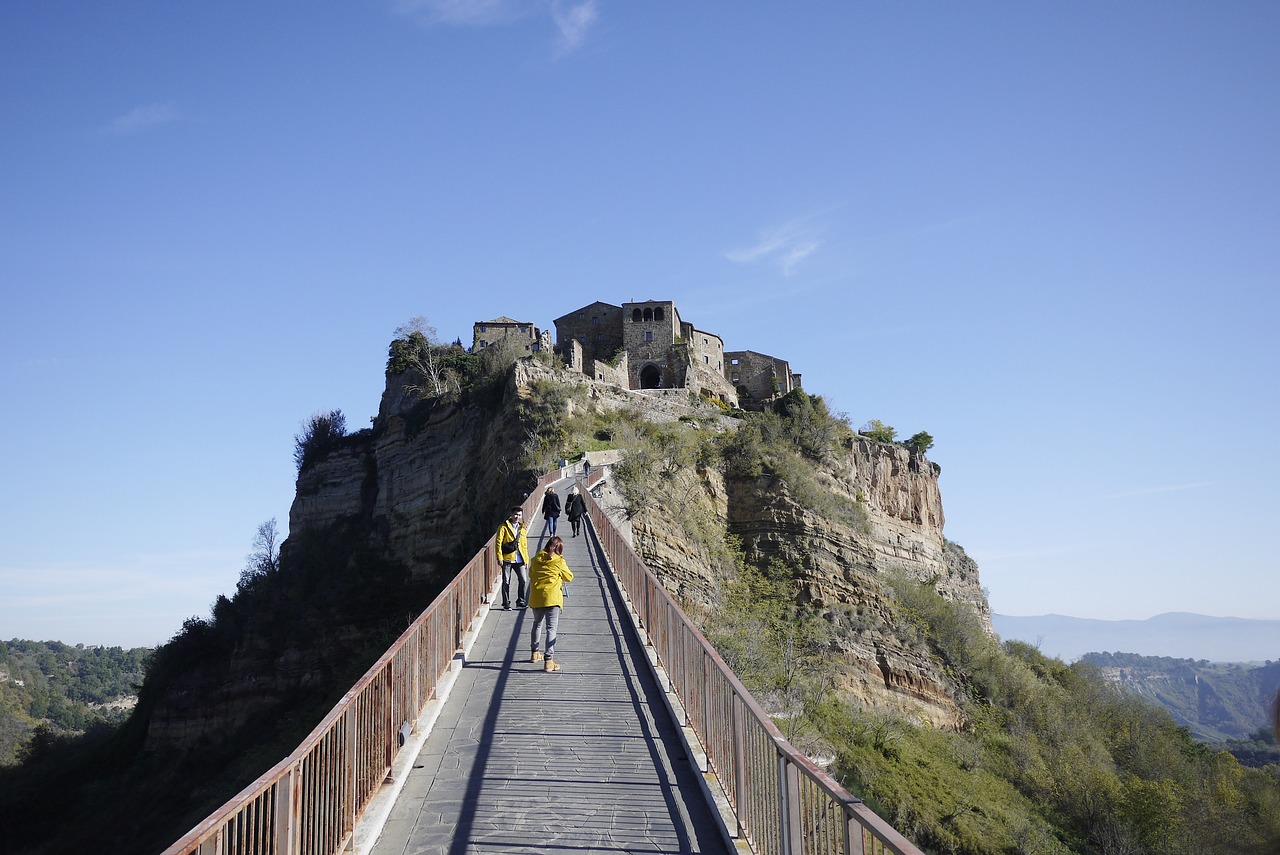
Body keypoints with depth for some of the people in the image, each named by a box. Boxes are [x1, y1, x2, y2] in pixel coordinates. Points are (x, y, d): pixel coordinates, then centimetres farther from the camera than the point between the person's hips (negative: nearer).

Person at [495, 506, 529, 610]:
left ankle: (521, 601, 13)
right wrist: (500, 558, -11)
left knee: (524, 581, -1)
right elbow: (498, 542, -5)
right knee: (506, 582, 1)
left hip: (520, 560, 4)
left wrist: (526, 560, 14)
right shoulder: (504, 527, -1)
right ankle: (506, 604, 9)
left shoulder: (522, 529, 17)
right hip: (507, 559, -4)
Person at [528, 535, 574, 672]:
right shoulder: (559, 561, -5)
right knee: (551, 628, -5)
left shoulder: (536, 559, 6)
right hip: (552, 598, -5)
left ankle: (535, 653, 38)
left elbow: (531, 574, 20)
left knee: (537, 624, 25)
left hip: (536, 598, 5)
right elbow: (569, 577, 6)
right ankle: (548, 660, -13)